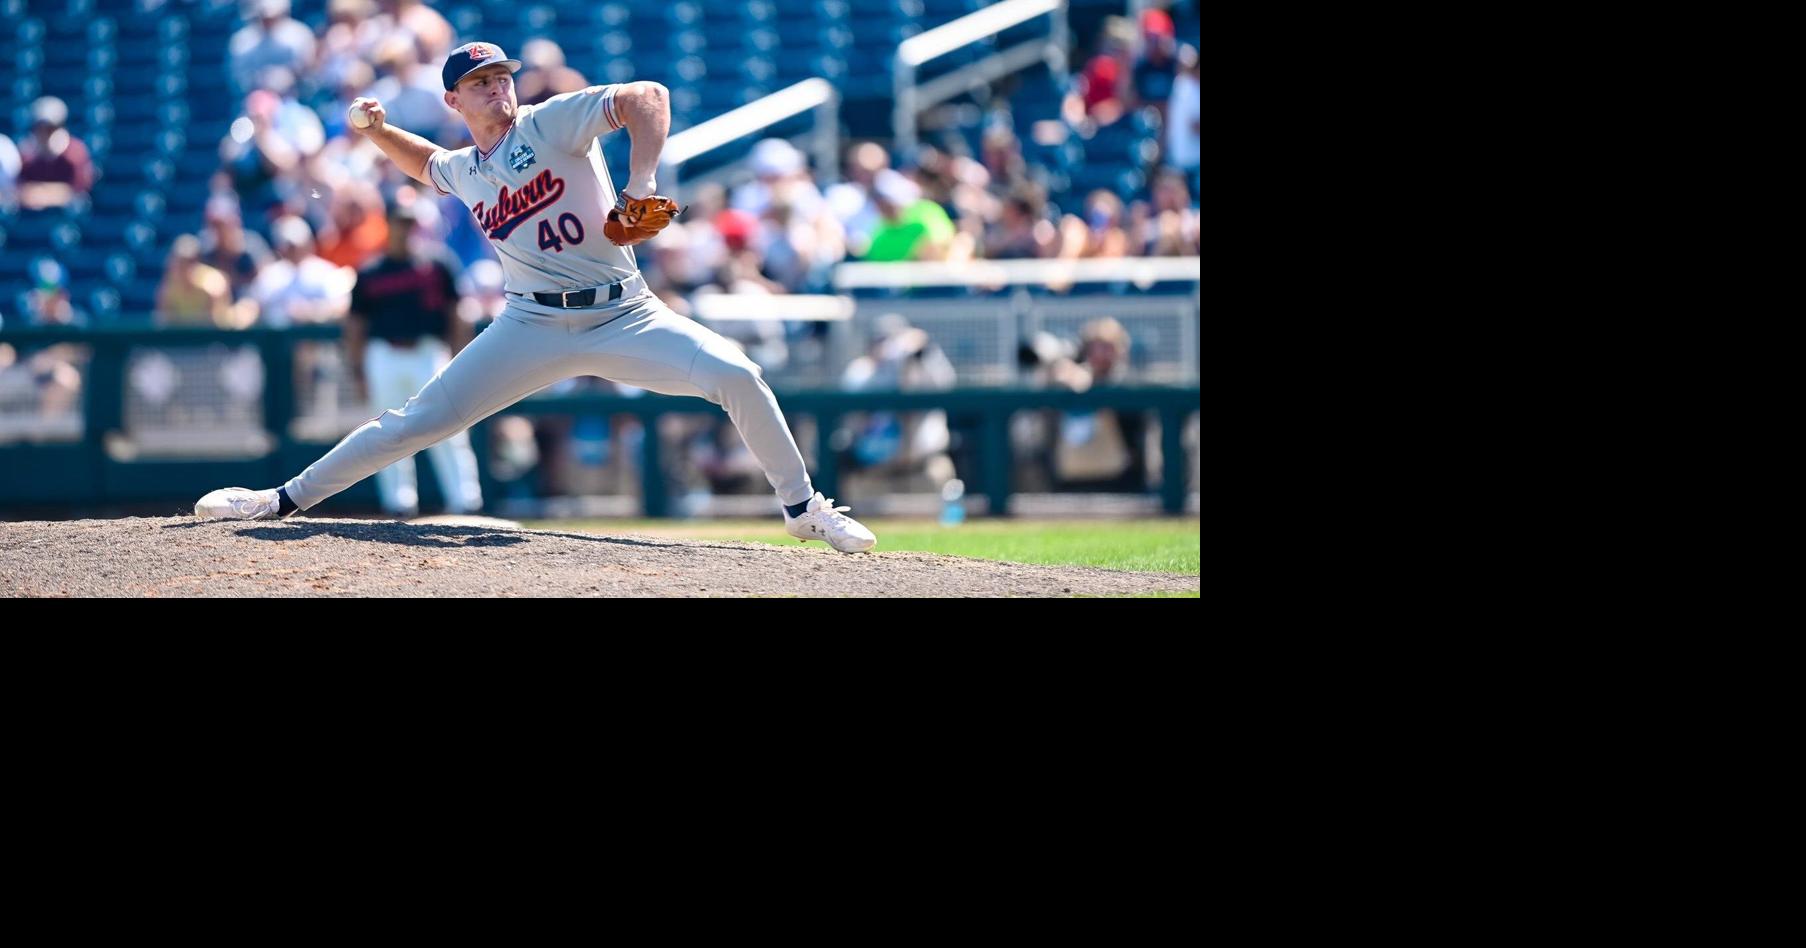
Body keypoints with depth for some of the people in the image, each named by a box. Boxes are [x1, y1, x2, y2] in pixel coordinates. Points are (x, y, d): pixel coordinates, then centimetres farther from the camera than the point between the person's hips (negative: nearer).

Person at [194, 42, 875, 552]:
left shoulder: (553, 123, -5)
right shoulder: (463, 171, 11)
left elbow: (648, 97, -17)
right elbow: (425, 163, 36)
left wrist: (639, 185, -27)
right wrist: (378, 132, 15)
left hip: (623, 317, -3)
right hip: (534, 327, 3)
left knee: (736, 376, -21)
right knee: (416, 423, -7)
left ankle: (802, 508, -4)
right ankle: (284, 500, 2)